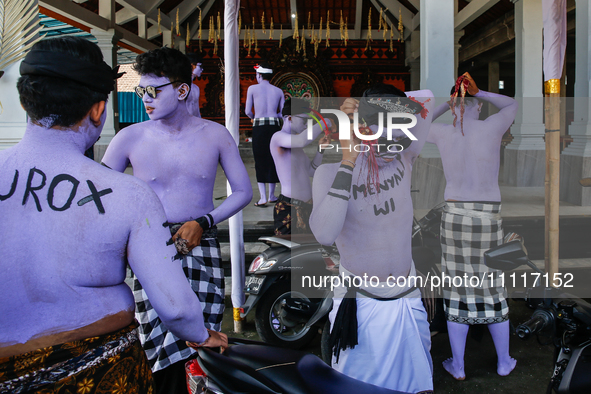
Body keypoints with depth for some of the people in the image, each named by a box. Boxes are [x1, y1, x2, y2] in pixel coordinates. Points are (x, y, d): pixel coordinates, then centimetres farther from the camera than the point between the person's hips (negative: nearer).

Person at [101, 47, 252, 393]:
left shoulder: (215, 135, 5)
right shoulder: (130, 138, 2)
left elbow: (244, 191, 9)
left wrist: (203, 223, -4)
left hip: (202, 246, 1)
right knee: (162, 356, -7)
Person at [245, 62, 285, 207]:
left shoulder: (252, 88, 3)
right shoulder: (279, 91, 12)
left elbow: (248, 111, 3)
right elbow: (283, 113, 12)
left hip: (259, 128, -3)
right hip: (274, 126, 3)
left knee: (260, 162, 2)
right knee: (273, 161, 11)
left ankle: (263, 198, -3)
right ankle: (271, 196, 18)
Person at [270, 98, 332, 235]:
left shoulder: (295, 143, 20)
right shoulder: (278, 137, -8)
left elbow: (311, 171, 22)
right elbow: (302, 141, -30)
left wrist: (321, 148, 9)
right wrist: (323, 123, -14)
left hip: (305, 206, 9)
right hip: (288, 207, -9)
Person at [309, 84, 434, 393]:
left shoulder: (405, 159, -3)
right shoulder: (330, 172, -15)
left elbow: (426, 98, -2)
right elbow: (325, 235, -31)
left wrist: (387, 102, -15)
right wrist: (348, 163, -29)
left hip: (408, 298, 4)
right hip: (361, 304, -3)